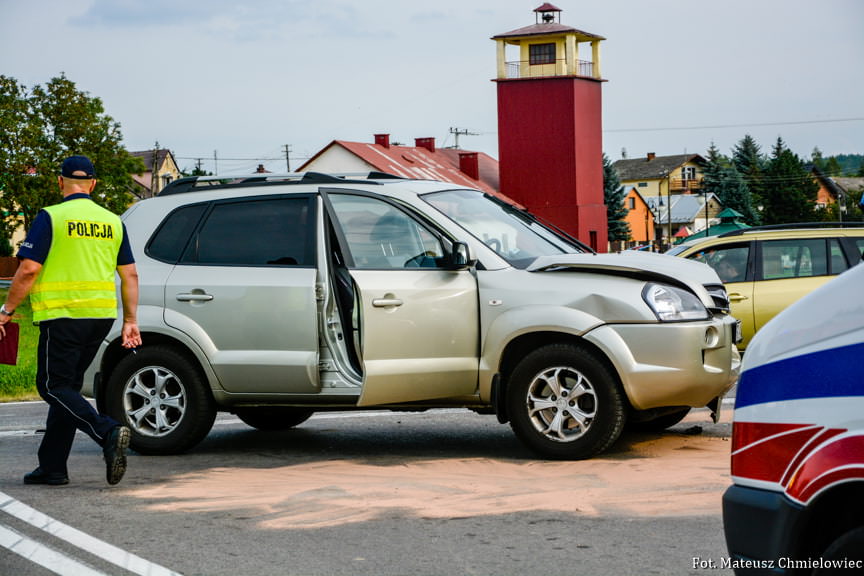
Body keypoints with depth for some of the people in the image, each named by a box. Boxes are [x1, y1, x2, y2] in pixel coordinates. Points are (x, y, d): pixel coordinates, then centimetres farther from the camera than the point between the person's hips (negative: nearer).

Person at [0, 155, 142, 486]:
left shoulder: (50, 217, -6)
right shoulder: (112, 222, 11)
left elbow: (28, 270, -12)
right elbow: (130, 275, 10)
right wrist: (130, 321, 15)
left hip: (62, 316, -6)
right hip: (101, 316, 6)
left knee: (53, 387, -1)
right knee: (68, 386, 14)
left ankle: (109, 433, -23)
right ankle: (52, 468, 14)